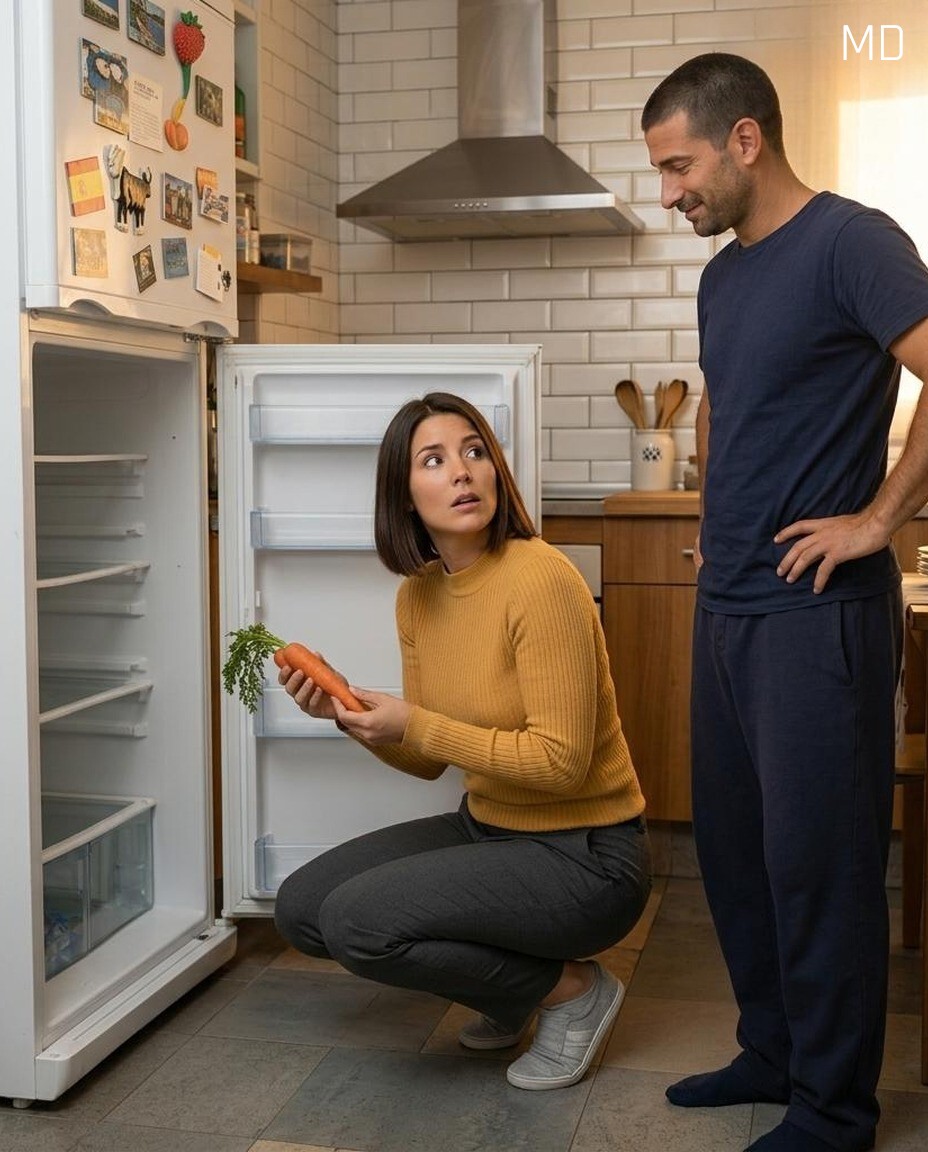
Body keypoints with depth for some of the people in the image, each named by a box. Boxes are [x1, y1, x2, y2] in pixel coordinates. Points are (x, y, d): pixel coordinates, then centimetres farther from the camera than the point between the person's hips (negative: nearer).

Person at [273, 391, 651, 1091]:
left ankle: (572, 989, -1)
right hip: (487, 827, 8)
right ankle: (512, 988, 16)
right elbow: (430, 762, 9)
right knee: (301, 908, 4)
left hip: (583, 856, -8)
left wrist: (418, 726, -22)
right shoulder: (418, 594, 2)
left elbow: (560, 761, -23)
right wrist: (349, 714, -9)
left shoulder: (540, 580, -22)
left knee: (358, 923, -22)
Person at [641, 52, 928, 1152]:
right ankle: (771, 1053, 32)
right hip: (726, 603, 9)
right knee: (732, 845, 16)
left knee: (819, 861, 1)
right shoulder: (722, 276, 14)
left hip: (816, 611, -8)